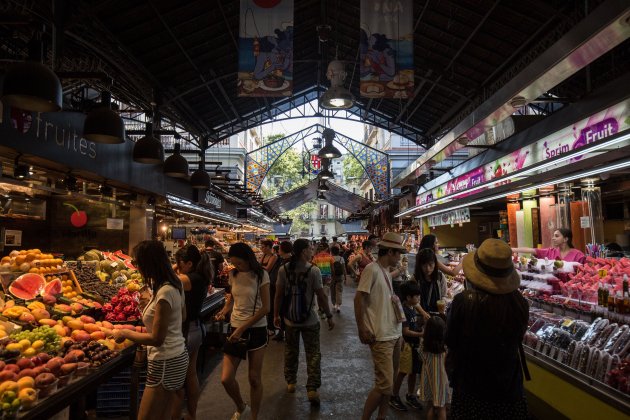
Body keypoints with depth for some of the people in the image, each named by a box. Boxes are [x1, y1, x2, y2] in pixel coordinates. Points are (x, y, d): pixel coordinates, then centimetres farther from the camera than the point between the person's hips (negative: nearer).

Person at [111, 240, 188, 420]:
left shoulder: (164, 292, -24)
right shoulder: (173, 285, 3)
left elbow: (156, 339, -21)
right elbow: (182, 317, 17)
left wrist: (125, 333, -8)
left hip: (165, 363, -9)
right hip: (176, 357, 9)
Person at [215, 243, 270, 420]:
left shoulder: (261, 275, -11)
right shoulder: (233, 274, 3)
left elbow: (265, 308, -13)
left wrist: (243, 328, -17)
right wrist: (224, 310, -3)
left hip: (256, 329, -4)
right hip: (235, 329, 4)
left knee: (254, 378, 5)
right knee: (226, 378, -1)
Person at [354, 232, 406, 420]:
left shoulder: (386, 271, 12)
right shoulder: (372, 269, -15)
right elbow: (359, 298, -17)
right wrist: (362, 330, -17)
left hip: (395, 334, 9)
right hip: (381, 337, -9)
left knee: (390, 382, 16)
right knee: (385, 385, -8)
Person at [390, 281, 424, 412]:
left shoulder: (413, 309, 8)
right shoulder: (403, 310, -21)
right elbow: (406, 331, -21)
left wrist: (422, 322, 2)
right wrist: (422, 334, -20)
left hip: (414, 344, 9)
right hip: (406, 345, -9)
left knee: (413, 371, 16)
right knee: (402, 372, 1)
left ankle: (410, 396, 33)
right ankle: (394, 397, 15)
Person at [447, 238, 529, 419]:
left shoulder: (463, 301, -25)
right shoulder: (519, 302, -17)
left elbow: (450, 342, -10)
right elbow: (518, 339, 2)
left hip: (471, 385, -2)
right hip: (510, 386, 3)